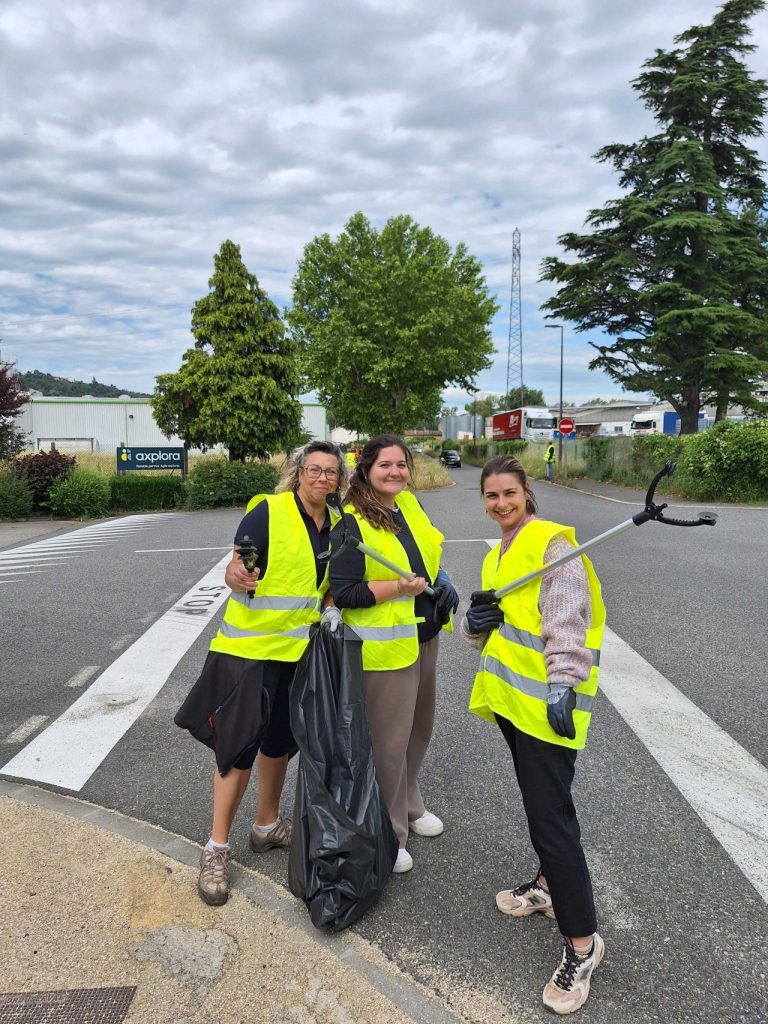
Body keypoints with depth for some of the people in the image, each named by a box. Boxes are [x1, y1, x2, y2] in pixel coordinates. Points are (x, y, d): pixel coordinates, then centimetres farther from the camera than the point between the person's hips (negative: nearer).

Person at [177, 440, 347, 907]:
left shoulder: (334, 524, 5)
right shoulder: (268, 511, -15)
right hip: (252, 646, -6)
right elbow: (234, 571, -17)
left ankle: (268, 825, 38)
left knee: (281, 738, 18)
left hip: (301, 648, 6)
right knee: (241, 742, -1)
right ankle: (217, 847, 17)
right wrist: (238, 577, -38)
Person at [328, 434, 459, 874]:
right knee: (389, 740, 3)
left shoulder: (411, 504, 4)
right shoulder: (352, 525, -18)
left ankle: (409, 804, 46)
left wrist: (442, 582, 4)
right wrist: (400, 587, -26)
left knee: (419, 728, 22)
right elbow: (344, 593, -21)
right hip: (384, 646, -8)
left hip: (424, 637, 8)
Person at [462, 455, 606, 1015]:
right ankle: (550, 884, 42)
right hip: (510, 693, 9)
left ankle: (583, 942, 9)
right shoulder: (498, 555, 15)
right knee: (537, 797, 23)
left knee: (551, 815, -6)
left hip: (546, 697, -8)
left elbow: (567, 620, -19)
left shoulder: (553, 542, -12)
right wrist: (477, 621, -3)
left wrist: (562, 687, -25)